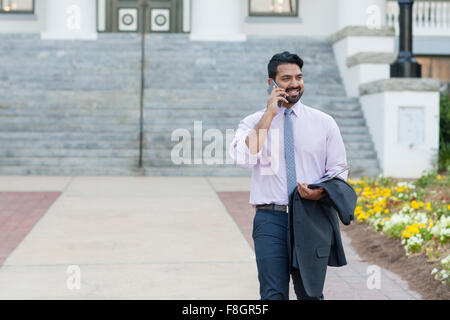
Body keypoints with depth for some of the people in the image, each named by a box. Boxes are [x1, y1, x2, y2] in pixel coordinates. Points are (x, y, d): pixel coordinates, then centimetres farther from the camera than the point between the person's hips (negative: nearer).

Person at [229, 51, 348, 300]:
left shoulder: (324, 123, 8)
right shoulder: (252, 123, 4)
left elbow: (339, 169, 10)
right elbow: (244, 159, -15)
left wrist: (320, 192, -12)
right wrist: (269, 115, -13)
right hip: (270, 219, -1)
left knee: (311, 295, 7)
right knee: (273, 295, -4)